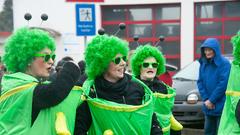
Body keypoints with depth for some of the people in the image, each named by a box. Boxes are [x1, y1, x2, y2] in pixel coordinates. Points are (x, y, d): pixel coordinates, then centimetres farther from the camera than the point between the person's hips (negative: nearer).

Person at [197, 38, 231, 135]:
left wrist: (212, 100, -14)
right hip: (208, 105, 7)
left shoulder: (224, 63, -11)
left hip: (221, 105, -7)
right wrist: (205, 99, -6)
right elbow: (200, 82, 8)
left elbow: (223, 84, -16)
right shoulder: (203, 64, 10)